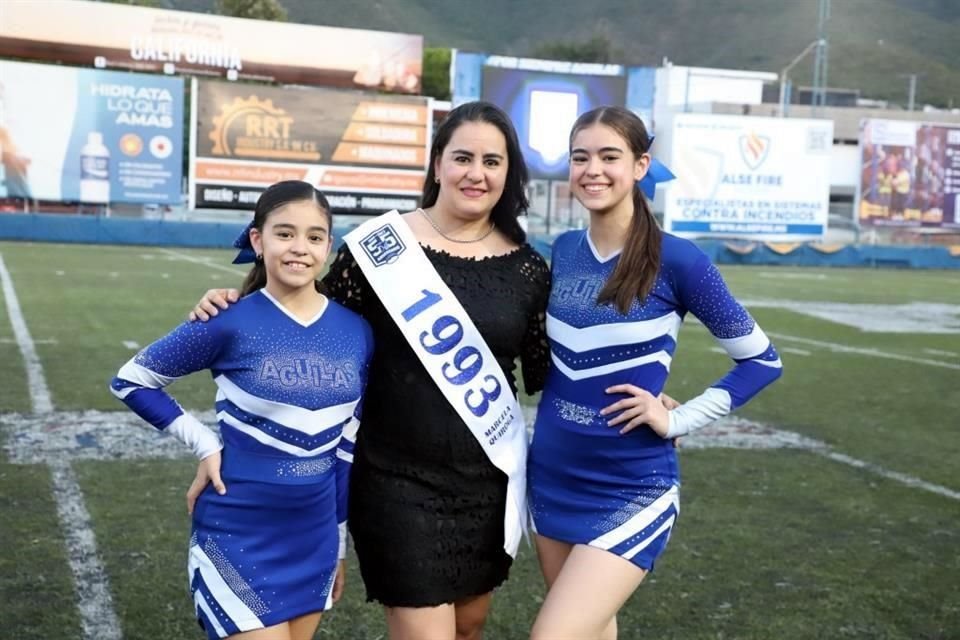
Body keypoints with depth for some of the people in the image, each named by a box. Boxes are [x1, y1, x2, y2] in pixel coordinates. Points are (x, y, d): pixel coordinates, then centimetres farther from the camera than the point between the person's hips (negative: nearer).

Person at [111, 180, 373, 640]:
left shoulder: (356, 331, -1)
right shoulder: (231, 323, -14)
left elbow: (347, 445, 8)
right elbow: (130, 380, -4)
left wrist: (337, 540, 13)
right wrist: (205, 444, -11)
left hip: (312, 540, 5)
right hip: (239, 539, -5)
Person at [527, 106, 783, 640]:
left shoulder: (676, 260, -14)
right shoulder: (564, 250, 2)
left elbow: (762, 360, -6)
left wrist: (677, 420, -11)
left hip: (631, 489, -5)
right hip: (552, 477, 6)